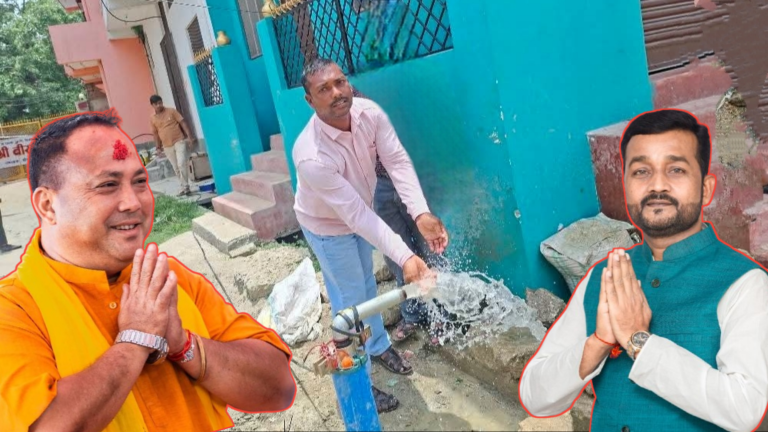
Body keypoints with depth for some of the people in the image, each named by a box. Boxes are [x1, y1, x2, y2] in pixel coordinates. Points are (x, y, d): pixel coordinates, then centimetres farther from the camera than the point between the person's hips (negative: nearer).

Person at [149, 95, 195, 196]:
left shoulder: (171, 111, -3)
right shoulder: (152, 119, 5)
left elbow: (183, 123, -5)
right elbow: (155, 133, 13)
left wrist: (190, 136, -13)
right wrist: (158, 147, 9)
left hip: (179, 141, -4)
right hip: (167, 146, 4)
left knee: (181, 164, -15)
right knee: (176, 168, 7)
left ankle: (185, 187, -6)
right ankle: (185, 186, 18)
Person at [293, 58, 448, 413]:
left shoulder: (369, 113, -23)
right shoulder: (311, 156, -40)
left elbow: (397, 161, -27)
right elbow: (356, 214, -40)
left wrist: (421, 213, -43)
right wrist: (405, 257, -44)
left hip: (358, 214, 6)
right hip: (328, 227, -6)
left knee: (366, 283, 25)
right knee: (350, 299, 5)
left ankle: (379, 347, 50)